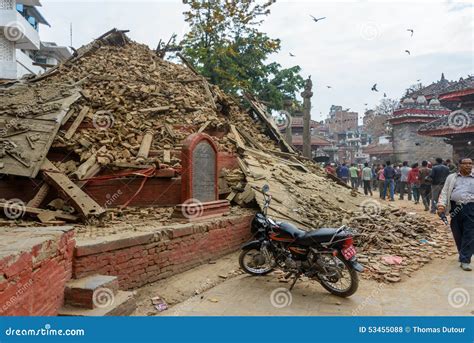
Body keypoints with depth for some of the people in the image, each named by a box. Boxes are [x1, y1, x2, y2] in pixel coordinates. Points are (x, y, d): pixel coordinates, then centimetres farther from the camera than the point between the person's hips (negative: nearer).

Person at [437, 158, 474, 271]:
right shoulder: (451, 177, 14)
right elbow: (444, 192, 8)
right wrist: (441, 204, -7)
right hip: (455, 208, 2)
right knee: (457, 234, 8)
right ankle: (463, 255, 27)